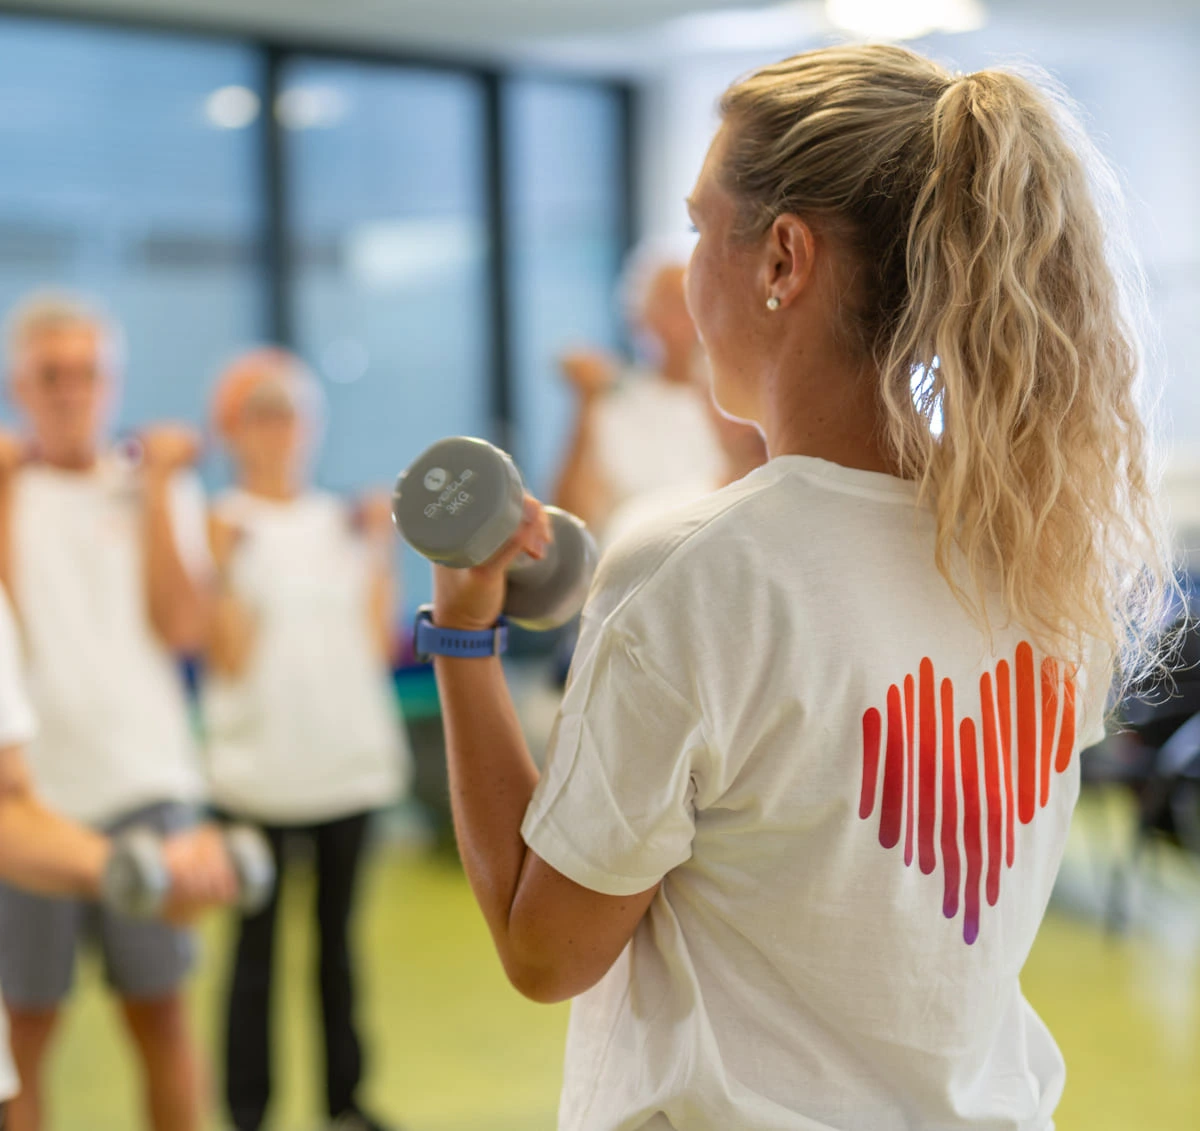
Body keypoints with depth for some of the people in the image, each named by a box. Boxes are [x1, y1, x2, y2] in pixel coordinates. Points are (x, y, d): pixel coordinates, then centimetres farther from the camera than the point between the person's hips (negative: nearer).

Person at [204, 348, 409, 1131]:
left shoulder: (346, 523, 9)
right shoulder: (225, 527, -2)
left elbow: (379, 646, 5)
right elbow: (231, 661, -10)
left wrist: (383, 553, 2)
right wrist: (227, 567, -17)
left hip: (349, 758, 4)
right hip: (263, 765, -4)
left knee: (339, 933, 11)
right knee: (257, 941, 0)